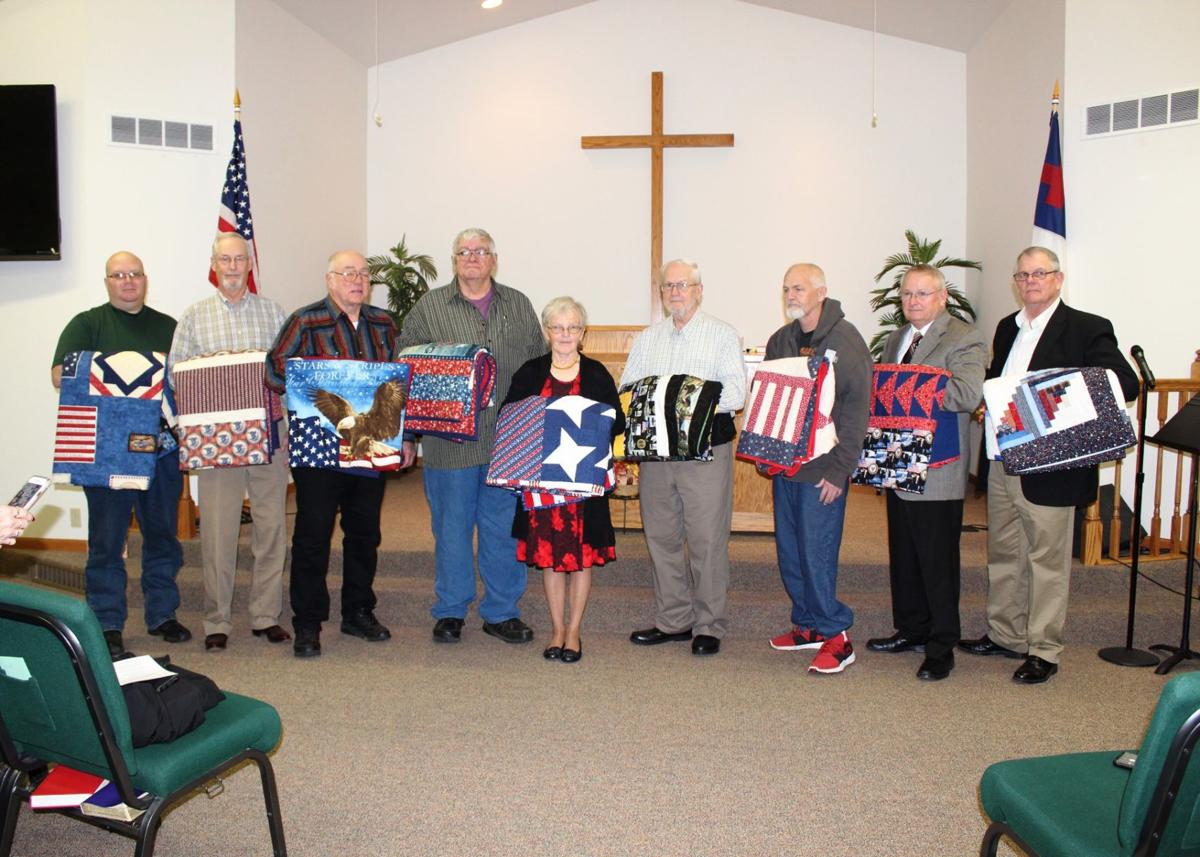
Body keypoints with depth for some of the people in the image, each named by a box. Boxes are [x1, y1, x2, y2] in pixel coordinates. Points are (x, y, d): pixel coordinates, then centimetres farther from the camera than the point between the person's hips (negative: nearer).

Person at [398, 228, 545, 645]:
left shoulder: (518, 305, 12)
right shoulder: (429, 306, 6)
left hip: (509, 439, 2)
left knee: (505, 528, 8)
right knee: (451, 527, 6)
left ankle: (502, 612, 20)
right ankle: (450, 611, 21)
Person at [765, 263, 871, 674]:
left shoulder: (846, 339, -8)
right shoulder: (780, 340, 12)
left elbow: (858, 406, -12)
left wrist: (839, 468, -16)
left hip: (822, 467, -7)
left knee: (817, 553, -6)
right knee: (789, 551, 11)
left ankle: (835, 636, 6)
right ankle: (808, 625, 25)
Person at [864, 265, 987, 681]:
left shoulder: (965, 339, -8)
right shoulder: (895, 339, 17)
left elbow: (969, 395, -23)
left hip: (937, 471, -8)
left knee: (938, 562, 0)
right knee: (903, 556, 16)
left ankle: (942, 647, 11)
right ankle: (911, 630, 30)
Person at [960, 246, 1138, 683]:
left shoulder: (1088, 329, -7)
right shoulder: (1007, 328, 14)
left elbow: (1126, 384, -14)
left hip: (1049, 467, -7)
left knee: (1047, 561, 3)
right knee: (1003, 554, 16)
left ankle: (1044, 651, 15)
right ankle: (1005, 635, 30)